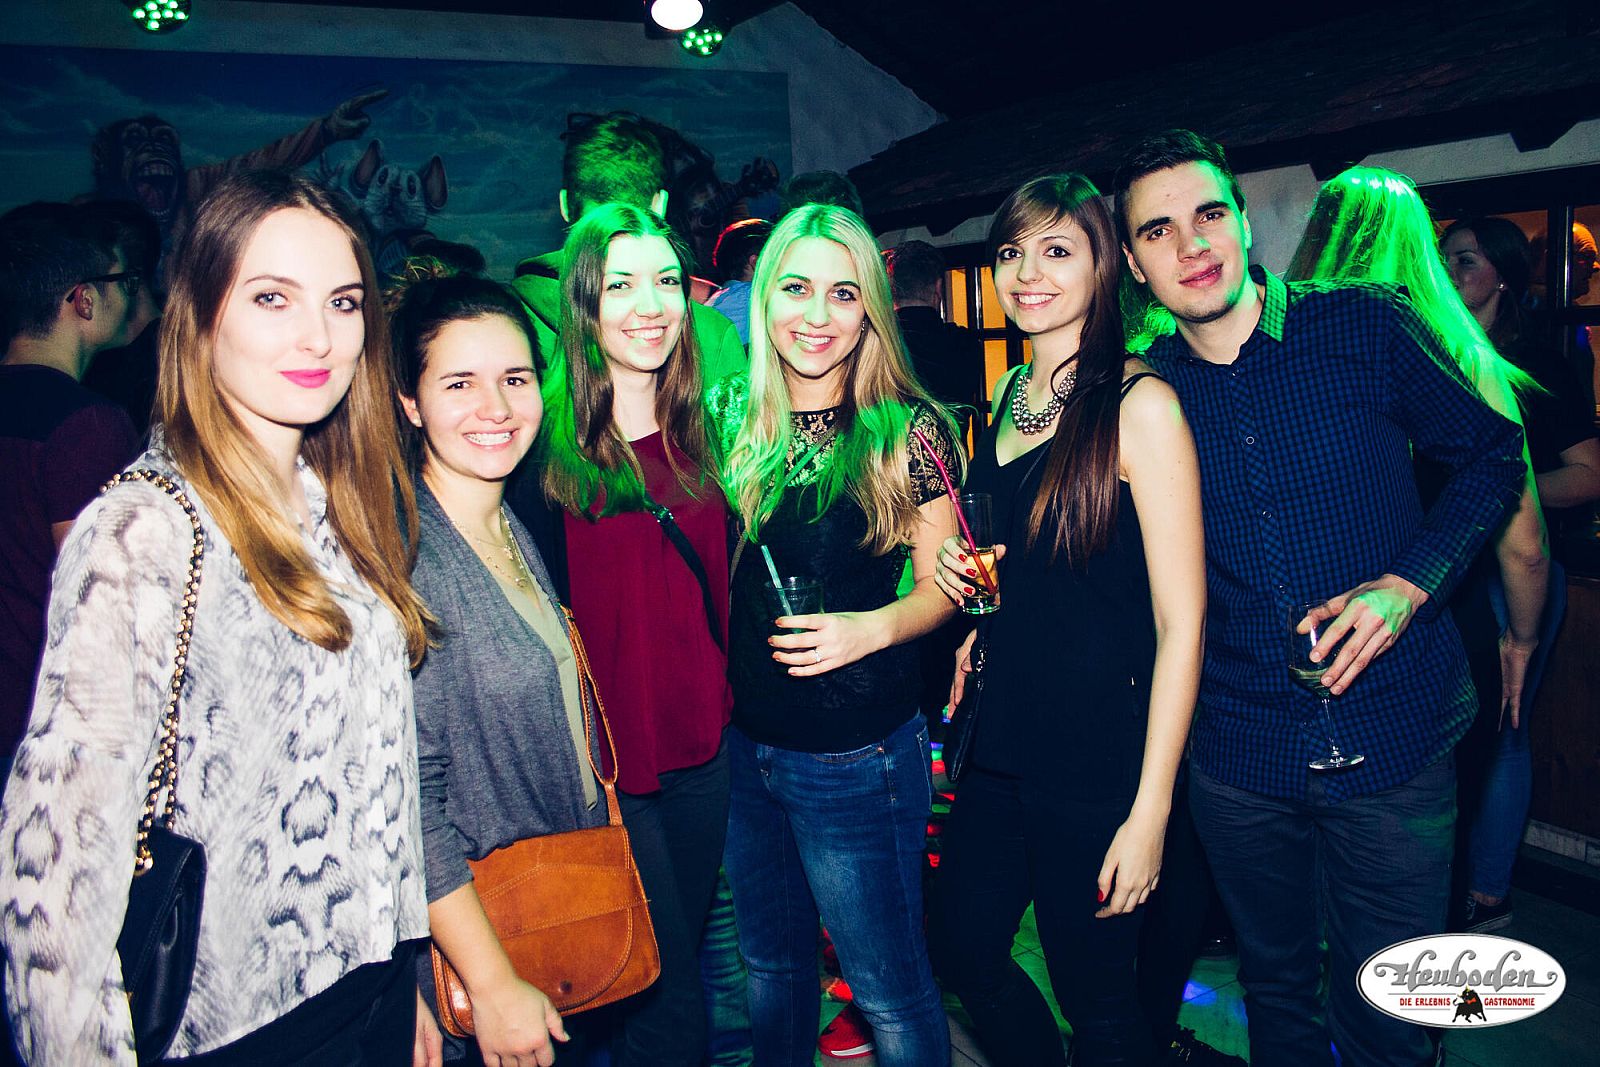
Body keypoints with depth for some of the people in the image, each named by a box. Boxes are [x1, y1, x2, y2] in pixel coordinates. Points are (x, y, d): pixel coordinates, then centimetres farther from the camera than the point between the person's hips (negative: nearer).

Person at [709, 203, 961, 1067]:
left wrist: (874, 626, -24)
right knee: (771, 966, 24)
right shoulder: (731, 417, 0)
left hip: (857, 758, -4)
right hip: (744, 746, 5)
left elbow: (941, 583, -6)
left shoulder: (906, 430, -11)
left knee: (888, 990, 10)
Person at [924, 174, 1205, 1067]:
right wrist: (966, 577, -1)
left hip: (1100, 757, -7)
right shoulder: (1010, 397, 7)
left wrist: (1151, 809, -17)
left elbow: (1181, 622, -16)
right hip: (1002, 740, 7)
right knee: (964, 946, 18)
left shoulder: (1138, 404, -14)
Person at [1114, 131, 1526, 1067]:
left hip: (1390, 740, -1)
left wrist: (1409, 584, -13)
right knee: (1276, 987, 21)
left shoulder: (1365, 326, -7)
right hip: (1238, 751, 2)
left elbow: (1494, 454, 2)